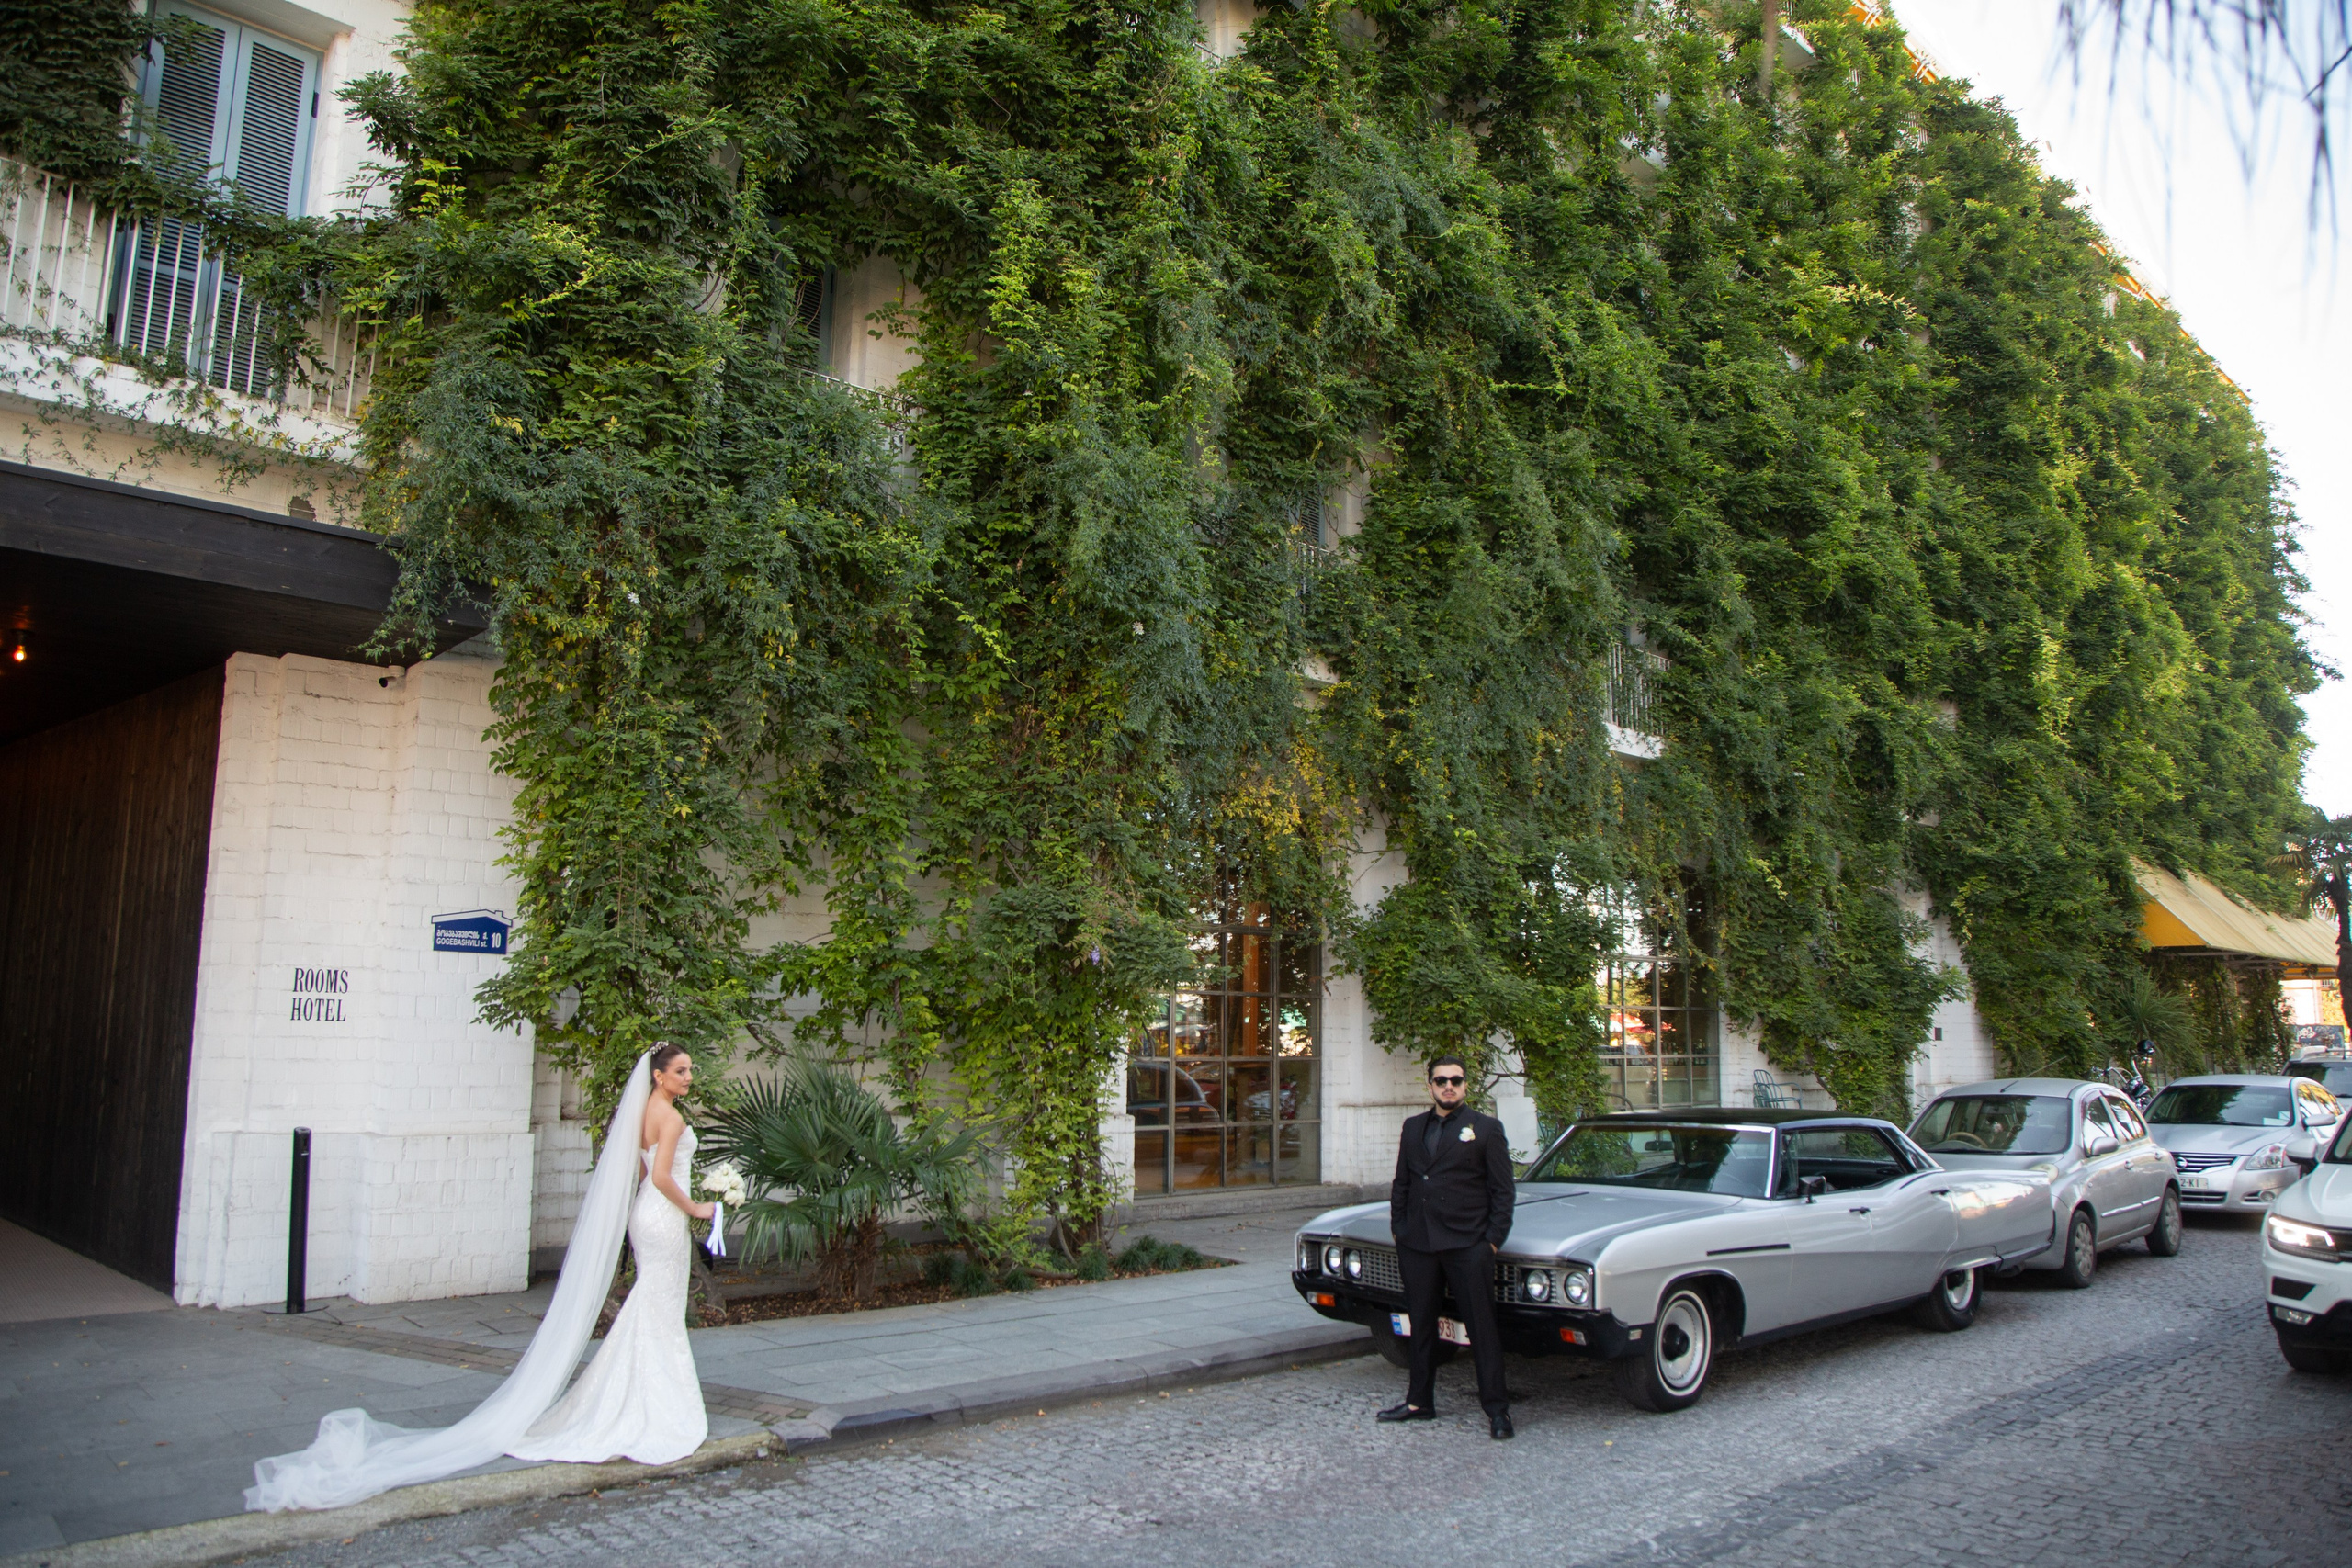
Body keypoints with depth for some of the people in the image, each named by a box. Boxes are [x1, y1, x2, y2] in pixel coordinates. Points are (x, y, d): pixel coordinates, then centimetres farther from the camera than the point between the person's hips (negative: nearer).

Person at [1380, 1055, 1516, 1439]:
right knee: (1421, 1325, 13)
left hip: (1467, 1245, -4)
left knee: (1481, 1327, -1)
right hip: (1417, 1245, 5)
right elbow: (1401, 1184, 17)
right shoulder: (1413, 1127, 13)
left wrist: (1493, 1240, -7)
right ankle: (1420, 1402, 24)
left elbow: (1504, 1190, -1)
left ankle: (1497, 1409, 8)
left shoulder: (1486, 1129, 0)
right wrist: (1397, 1229, 8)